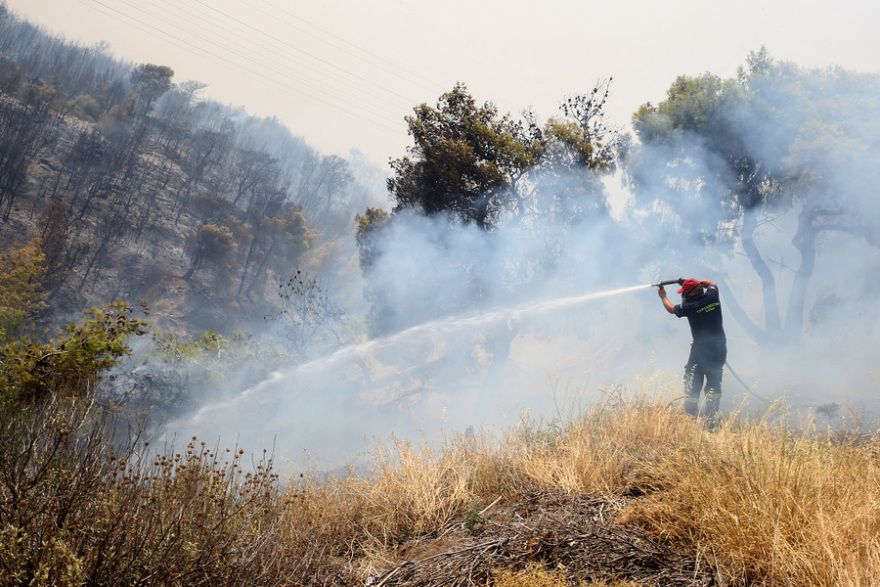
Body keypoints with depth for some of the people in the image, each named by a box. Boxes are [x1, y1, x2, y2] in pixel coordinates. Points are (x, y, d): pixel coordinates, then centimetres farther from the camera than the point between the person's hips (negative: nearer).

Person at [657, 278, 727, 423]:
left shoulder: (689, 306, -11)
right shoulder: (712, 296, -1)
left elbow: (671, 309, 11)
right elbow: (712, 284, 25)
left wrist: (663, 296, 28)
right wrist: (696, 282, 28)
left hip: (701, 350, -5)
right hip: (720, 349, 5)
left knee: (693, 384, 5)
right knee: (714, 383, 13)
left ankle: (690, 415, 5)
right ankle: (712, 417, 13)